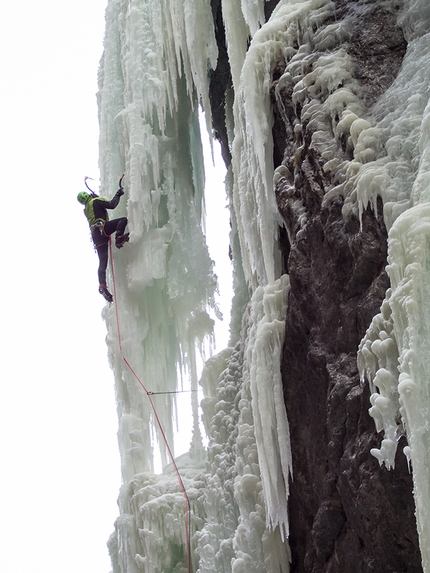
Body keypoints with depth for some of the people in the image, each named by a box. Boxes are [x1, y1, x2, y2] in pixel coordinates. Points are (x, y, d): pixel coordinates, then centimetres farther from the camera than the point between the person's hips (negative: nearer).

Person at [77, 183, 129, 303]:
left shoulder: (86, 210, 27)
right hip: (102, 228, -7)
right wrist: (117, 195, 10)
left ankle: (102, 285, -12)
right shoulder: (96, 201, 5)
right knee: (123, 219, -7)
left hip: (95, 235, 7)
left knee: (102, 262, 2)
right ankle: (119, 238, -31)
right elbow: (111, 205, -3)